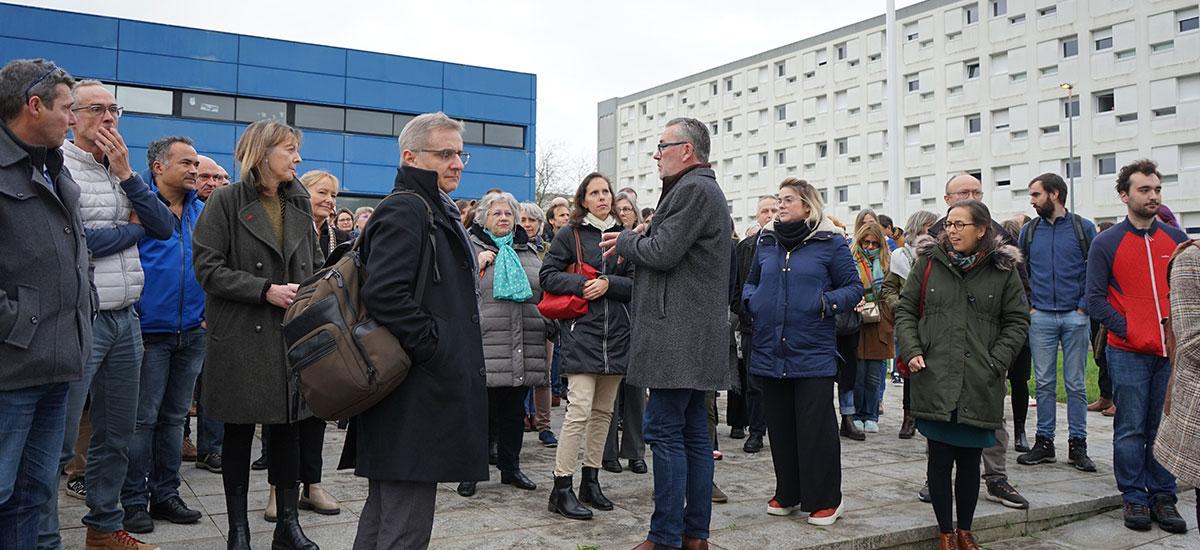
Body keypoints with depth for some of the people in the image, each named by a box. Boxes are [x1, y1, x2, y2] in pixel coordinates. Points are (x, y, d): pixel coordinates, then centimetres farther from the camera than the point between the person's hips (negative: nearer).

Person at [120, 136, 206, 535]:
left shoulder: (201, 212, 10)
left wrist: (208, 312, 9)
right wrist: (130, 315, -12)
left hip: (192, 333, 6)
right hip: (150, 332, -5)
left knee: (175, 417, 13)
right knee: (143, 419, 1)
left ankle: (165, 494, 23)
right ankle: (134, 501, 13)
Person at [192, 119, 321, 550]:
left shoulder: (299, 203, 11)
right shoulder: (226, 201, -4)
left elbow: (314, 263, 16)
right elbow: (208, 267, -11)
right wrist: (265, 291, -18)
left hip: (294, 333, 4)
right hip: (242, 336, -4)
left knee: (288, 428, 9)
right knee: (240, 432, 6)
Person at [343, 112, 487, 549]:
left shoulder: (439, 213, 20)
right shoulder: (405, 212, -13)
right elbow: (384, 294, -25)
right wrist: (437, 350, -20)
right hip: (417, 393, -11)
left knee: (385, 510, 18)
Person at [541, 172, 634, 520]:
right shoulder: (570, 234, 3)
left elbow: (637, 282, 7)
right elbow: (548, 275, -1)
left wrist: (608, 283, -10)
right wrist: (581, 284, -15)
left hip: (616, 334, 5)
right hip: (582, 331, -4)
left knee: (603, 410, 11)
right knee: (579, 410, -12)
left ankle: (590, 481, 23)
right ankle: (562, 489, -3)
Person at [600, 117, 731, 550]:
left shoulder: (693, 190, -11)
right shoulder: (705, 189, 22)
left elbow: (662, 253, -17)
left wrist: (624, 241, 0)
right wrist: (636, 240, 10)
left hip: (677, 333, -10)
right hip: (697, 335, 10)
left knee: (665, 432, -7)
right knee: (693, 432, 11)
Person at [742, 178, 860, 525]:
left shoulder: (830, 243, -1)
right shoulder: (766, 242, 12)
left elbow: (854, 287, 1)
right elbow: (751, 283, 22)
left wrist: (828, 302, -16)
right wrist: (751, 301, 1)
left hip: (813, 352, -4)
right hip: (770, 349, 5)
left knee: (816, 427, -2)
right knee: (779, 425, 11)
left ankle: (825, 499, 12)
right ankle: (788, 494, 25)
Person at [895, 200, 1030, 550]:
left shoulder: (1004, 269, 4)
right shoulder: (928, 262, 5)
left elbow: (1017, 321, 7)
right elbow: (905, 309, 8)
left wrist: (996, 363, -5)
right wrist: (911, 351, -5)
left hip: (980, 386, 0)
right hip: (934, 380, 0)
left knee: (970, 460, 10)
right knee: (940, 459, 5)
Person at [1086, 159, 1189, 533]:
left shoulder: (1176, 238, 10)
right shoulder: (1106, 243, -1)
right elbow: (1095, 299, -4)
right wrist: (1130, 331, -13)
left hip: (1171, 352, 3)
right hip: (1128, 354, -3)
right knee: (1131, 430, 2)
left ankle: (1163, 496, 19)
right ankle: (1134, 498, 13)